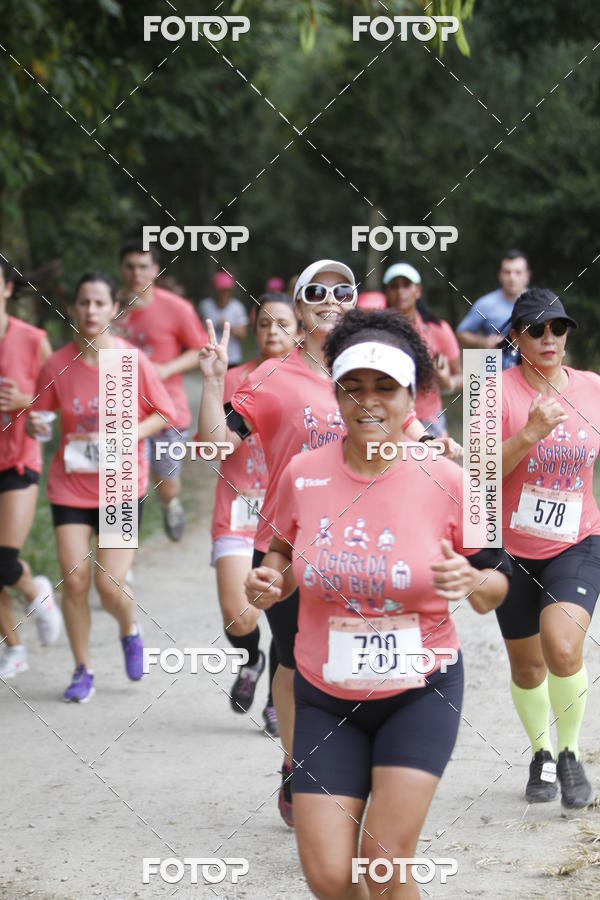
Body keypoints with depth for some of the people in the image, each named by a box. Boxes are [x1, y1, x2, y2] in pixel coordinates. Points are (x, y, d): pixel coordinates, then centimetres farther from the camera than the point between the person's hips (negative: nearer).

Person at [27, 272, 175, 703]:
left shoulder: (133, 361, -9)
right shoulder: (58, 364, -4)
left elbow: (164, 413, -1)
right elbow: (38, 416, 8)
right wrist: (35, 425, -16)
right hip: (70, 485, 2)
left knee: (109, 585, -9)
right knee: (74, 580, -6)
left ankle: (130, 631, 27)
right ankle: (83, 671, 13)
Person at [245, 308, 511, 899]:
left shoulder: (446, 482, -10)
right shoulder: (302, 475, -5)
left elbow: (495, 588, 0)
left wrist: (472, 582, -23)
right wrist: (269, 584, -9)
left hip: (420, 694, -2)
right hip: (326, 697, 2)